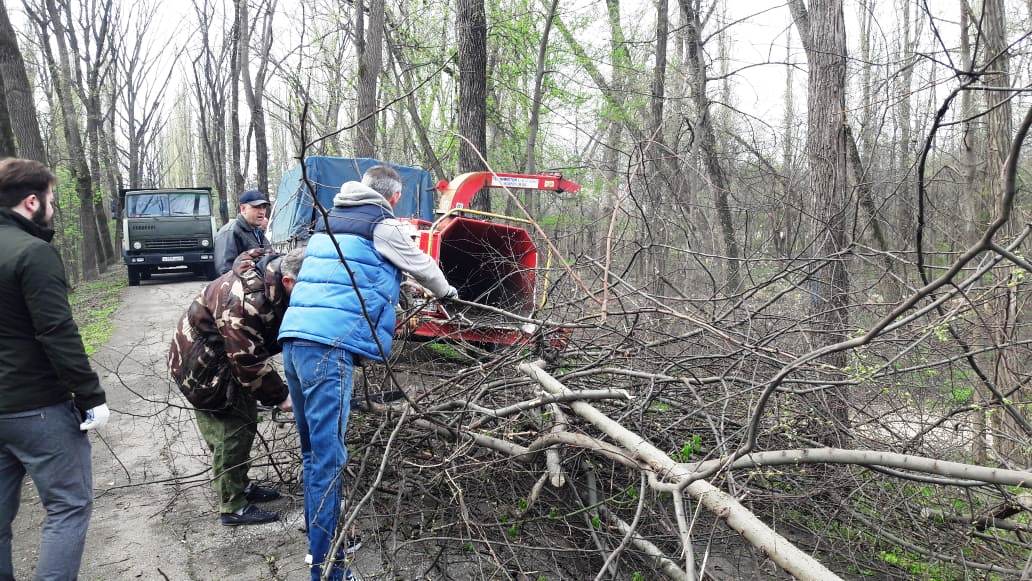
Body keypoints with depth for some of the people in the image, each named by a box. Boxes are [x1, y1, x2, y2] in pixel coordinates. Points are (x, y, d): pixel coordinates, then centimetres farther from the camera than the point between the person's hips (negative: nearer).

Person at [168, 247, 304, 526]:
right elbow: (249, 361, -32)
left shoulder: (276, 279, -9)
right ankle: (233, 507, 7)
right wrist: (280, 396, -22)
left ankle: (241, 485, 33)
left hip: (226, 355, 9)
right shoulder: (242, 299, -36)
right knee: (231, 431, -5)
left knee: (245, 421, 16)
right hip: (200, 365, -9)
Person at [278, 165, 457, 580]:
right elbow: (421, 265, 15)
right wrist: (447, 292, 36)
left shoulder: (331, 219, 23)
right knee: (328, 459, -7)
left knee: (314, 451, 17)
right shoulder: (382, 225, 1)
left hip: (293, 337, 8)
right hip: (330, 345, -8)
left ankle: (319, 542, 29)